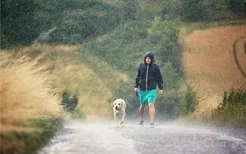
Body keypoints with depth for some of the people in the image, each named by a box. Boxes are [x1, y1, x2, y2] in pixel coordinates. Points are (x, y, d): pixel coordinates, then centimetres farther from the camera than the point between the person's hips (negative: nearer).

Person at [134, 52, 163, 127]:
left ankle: (152, 122, -18)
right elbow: (137, 77, 10)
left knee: (151, 105, -16)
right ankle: (141, 120, 36)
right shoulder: (141, 66, 2)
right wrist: (136, 86, 3)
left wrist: (161, 88, -1)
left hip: (152, 90, -3)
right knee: (142, 105, 14)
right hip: (142, 90, 3)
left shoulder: (155, 67, -2)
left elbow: (159, 78, 4)